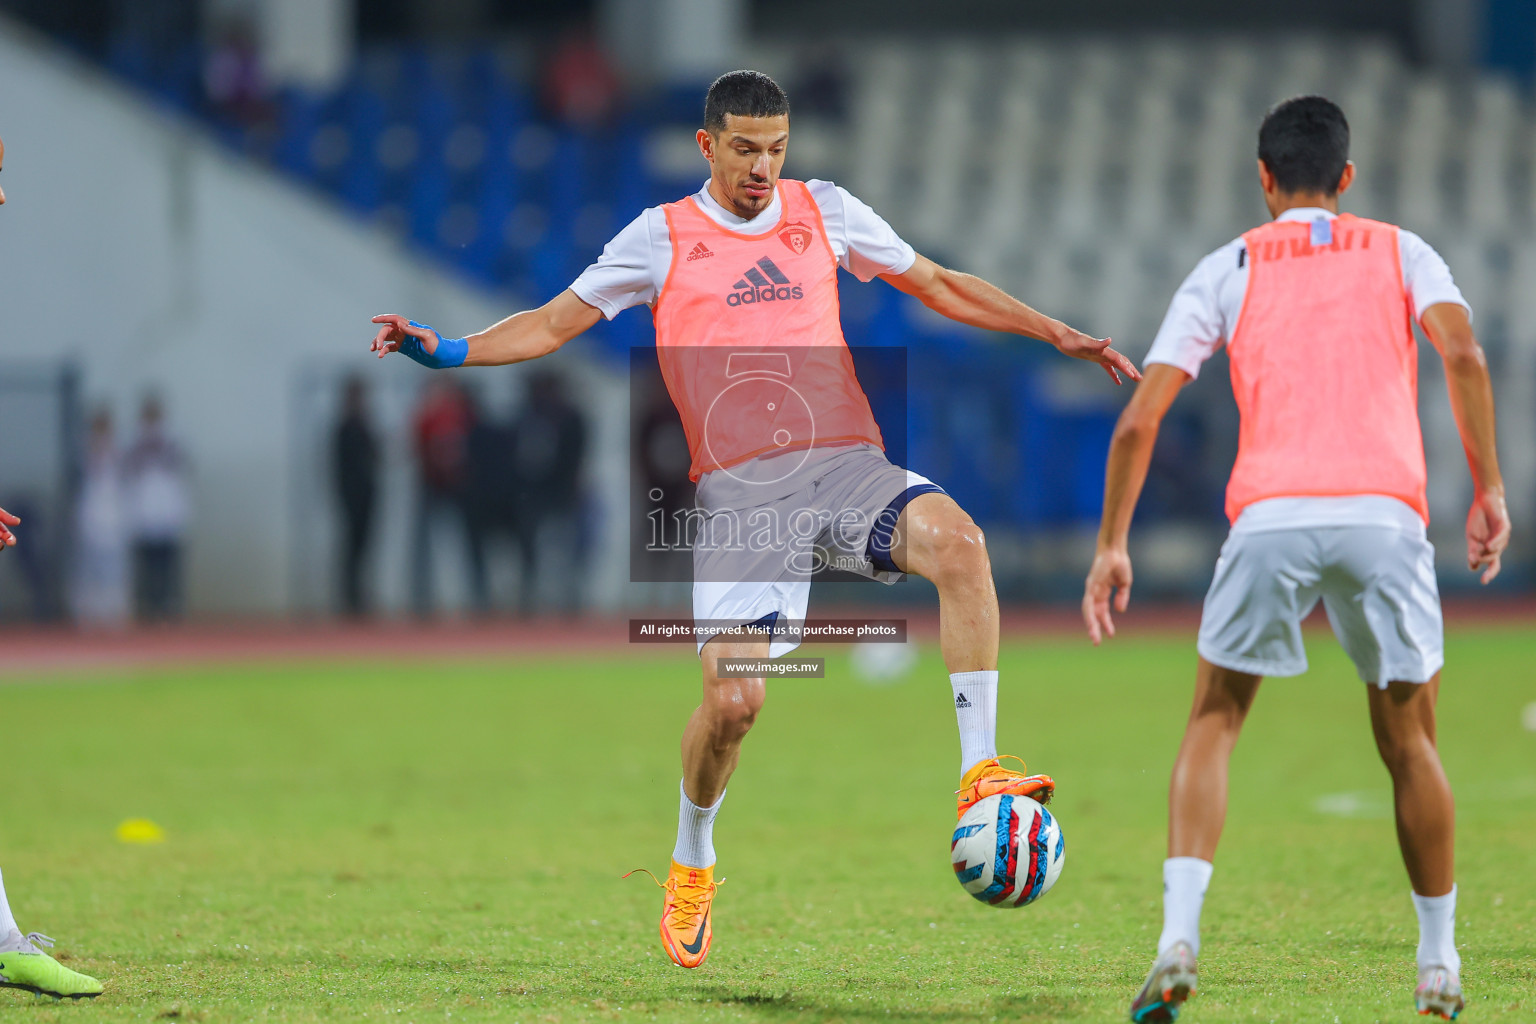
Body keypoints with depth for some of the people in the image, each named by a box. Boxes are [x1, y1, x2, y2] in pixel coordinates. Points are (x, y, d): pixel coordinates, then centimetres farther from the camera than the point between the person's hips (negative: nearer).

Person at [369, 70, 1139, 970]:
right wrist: (447, 351, -2)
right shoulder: (663, 238, 10)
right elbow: (555, 323, 12)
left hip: (846, 465, 2)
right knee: (734, 698, -16)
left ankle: (981, 771, -28)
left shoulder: (824, 213, 16)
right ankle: (692, 864, 14)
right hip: (740, 490, -2)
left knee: (957, 539, -31)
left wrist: (1058, 336, 18)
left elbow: (941, 285, 23)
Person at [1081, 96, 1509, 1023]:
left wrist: (1112, 546, 15)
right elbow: (1463, 354, -3)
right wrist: (1489, 489, 0)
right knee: (1410, 744, 16)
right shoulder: (1400, 253, 18)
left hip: (1270, 518, 0)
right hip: (1385, 515, 0)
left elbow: (1140, 417, 10)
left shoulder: (1227, 270, 18)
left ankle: (1179, 940, -6)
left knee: (1214, 724, 13)